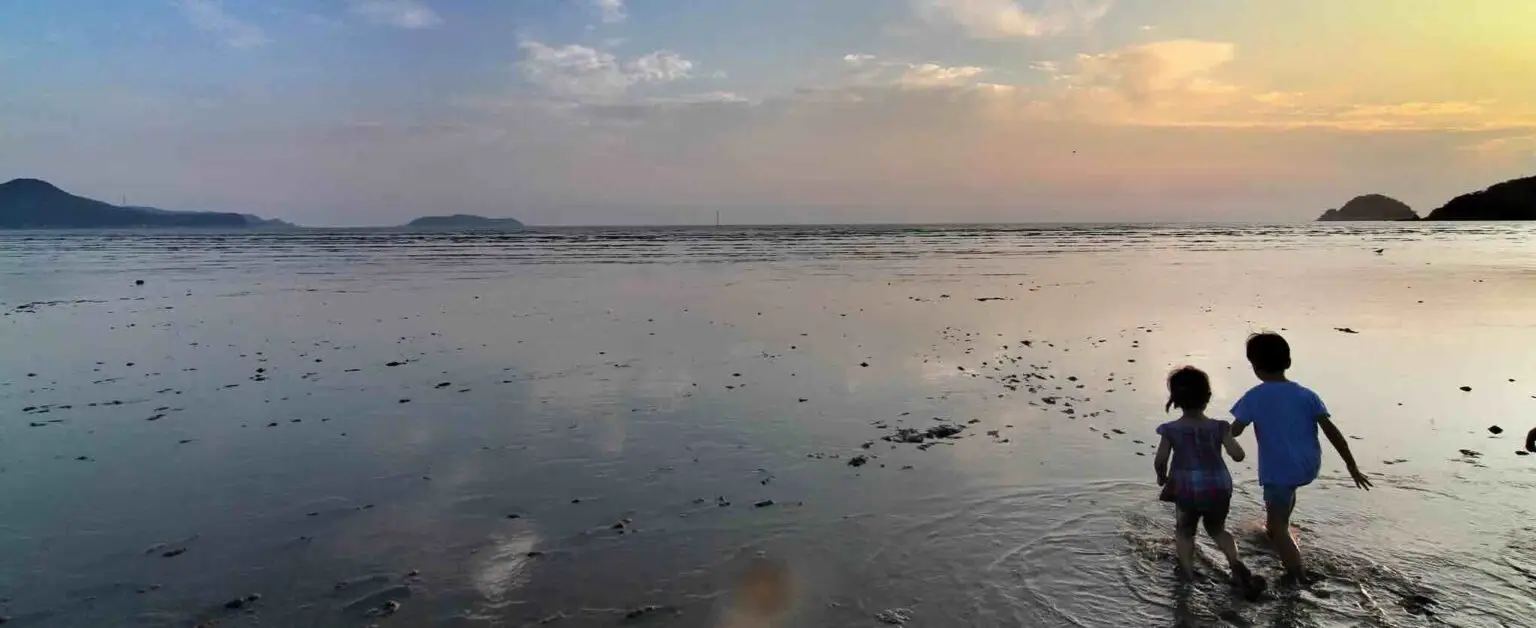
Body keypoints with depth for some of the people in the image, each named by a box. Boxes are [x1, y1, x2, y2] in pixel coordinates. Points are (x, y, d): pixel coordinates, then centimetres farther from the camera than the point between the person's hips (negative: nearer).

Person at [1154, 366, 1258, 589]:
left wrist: (1162, 478, 10)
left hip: (1187, 490, -2)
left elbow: (1160, 461, -10)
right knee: (1218, 529, 25)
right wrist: (1228, 438, 7)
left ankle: (1187, 570, 13)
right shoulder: (1219, 427, -8)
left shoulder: (1171, 430, -10)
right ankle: (1236, 562, 6)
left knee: (1184, 530, 21)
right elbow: (1238, 455, -12)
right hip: (1218, 488, 2)